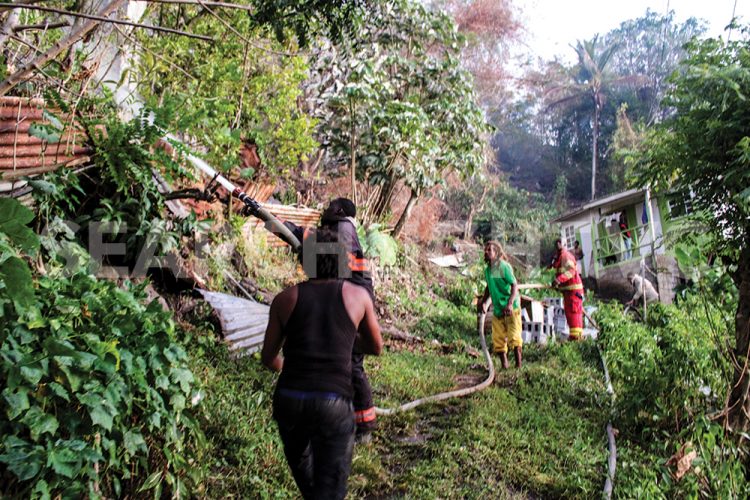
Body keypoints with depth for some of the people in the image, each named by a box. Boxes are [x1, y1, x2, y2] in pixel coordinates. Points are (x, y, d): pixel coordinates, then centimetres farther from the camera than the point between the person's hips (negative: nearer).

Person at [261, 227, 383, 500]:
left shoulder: (285, 298, 4)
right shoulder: (358, 295, 3)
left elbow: (268, 358, 13)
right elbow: (376, 347, 16)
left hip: (289, 399, 3)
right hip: (334, 403, -2)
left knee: (299, 459, 31)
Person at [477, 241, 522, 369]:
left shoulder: (504, 266, -12)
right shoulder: (487, 270, 10)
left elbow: (515, 285, -15)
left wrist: (510, 303, -25)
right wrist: (483, 302, 18)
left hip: (511, 308, -7)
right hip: (497, 309, 7)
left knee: (514, 336, -8)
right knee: (498, 338, 7)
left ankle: (518, 364, 1)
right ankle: (504, 365, 18)